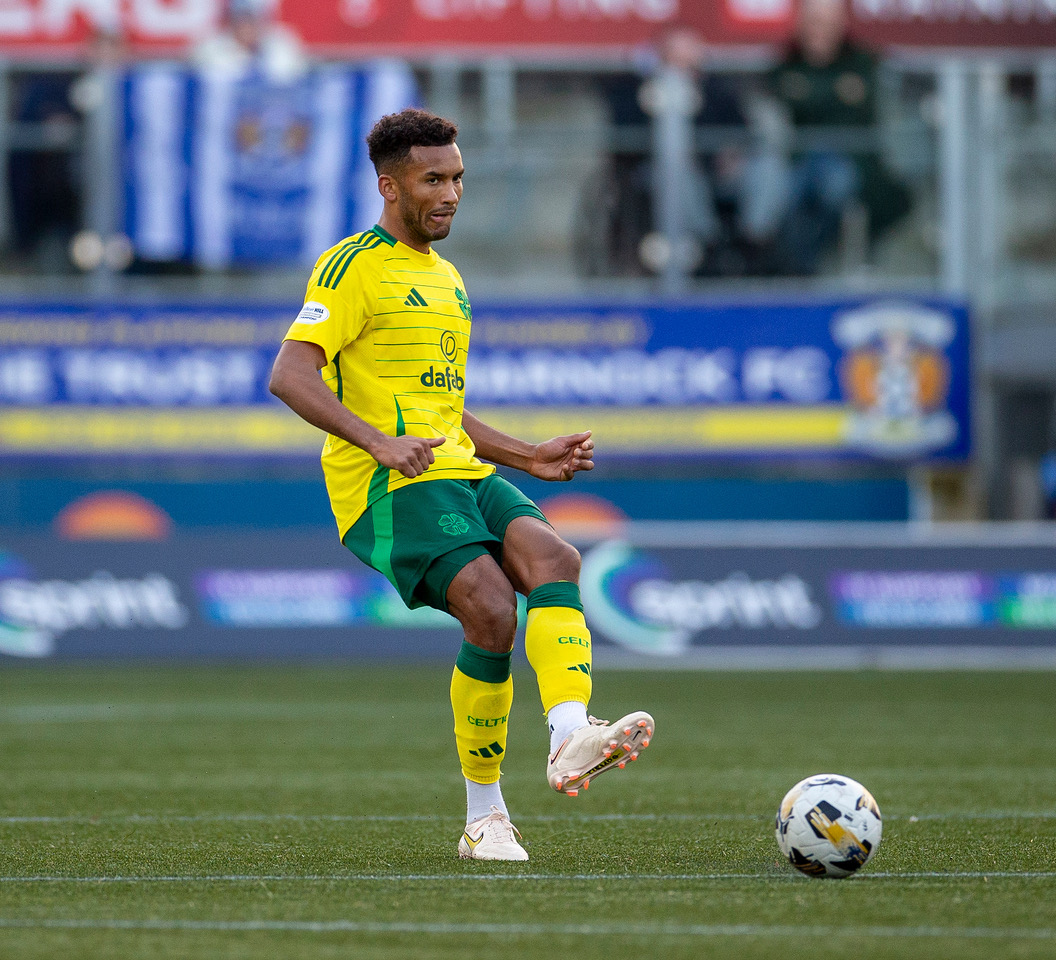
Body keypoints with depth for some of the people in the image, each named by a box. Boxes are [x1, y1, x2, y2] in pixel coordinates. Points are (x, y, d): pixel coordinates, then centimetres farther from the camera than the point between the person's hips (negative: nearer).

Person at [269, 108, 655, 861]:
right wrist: (379, 443, -25)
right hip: (386, 488, -7)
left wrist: (528, 456, 22)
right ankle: (484, 815, -12)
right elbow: (289, 376, -13)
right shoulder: (355, 266, -1)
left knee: (552, 558, -23)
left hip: (460, 471, 7)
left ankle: (571, 736, -40)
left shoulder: (446, 280, 26)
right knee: (492, 611, -24)